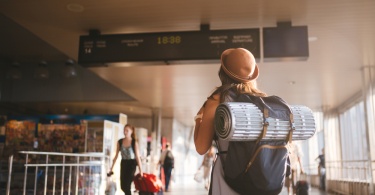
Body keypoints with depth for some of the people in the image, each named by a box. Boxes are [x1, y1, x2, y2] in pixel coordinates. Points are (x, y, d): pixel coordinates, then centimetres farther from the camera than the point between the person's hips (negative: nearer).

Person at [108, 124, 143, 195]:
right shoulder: (120, 141, 1)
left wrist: (140, 170, -12)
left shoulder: (134, 142, -9)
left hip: (131, 164, -4)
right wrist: (111, 168, 7)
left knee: (127, 185, -8)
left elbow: (137, 156, -10)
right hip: (123, 163, 4)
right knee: (123, 186, 8)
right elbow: (116, 155, 7)